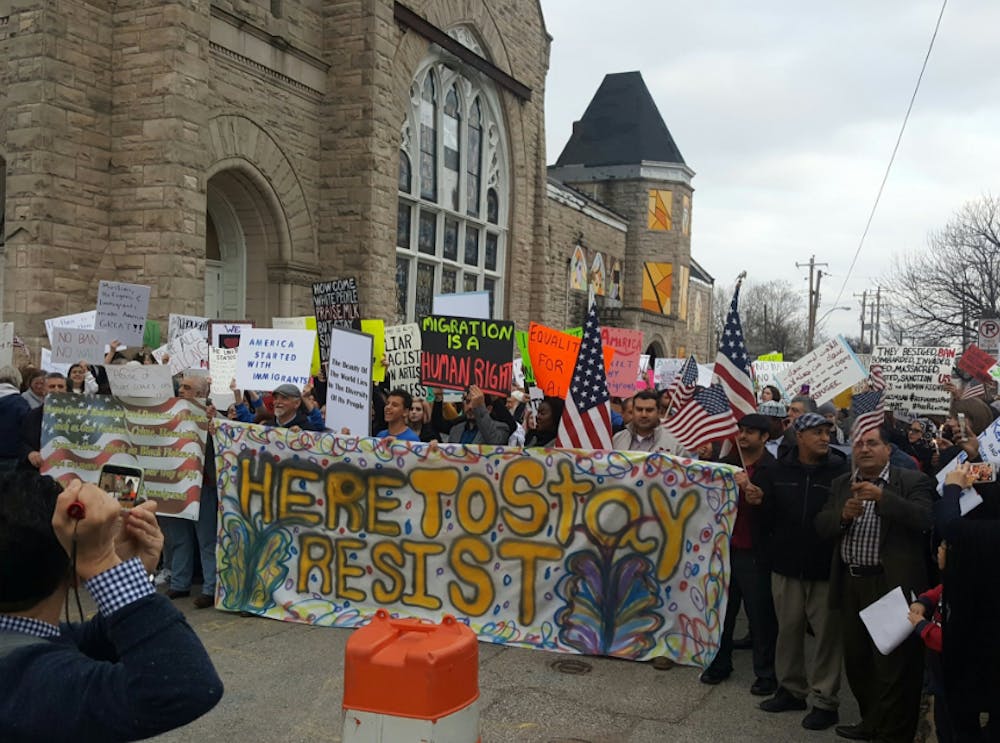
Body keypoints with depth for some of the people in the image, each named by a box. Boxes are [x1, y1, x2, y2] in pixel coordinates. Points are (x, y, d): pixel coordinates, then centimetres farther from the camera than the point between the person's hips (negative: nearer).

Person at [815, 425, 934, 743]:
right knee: (856, 661, 15)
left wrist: (882, 496, -28)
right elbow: (821, 527, 7)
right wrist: (843, 514, -13)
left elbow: (924, 519, -19)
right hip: (851, 584, 6)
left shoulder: (912, 481, -4)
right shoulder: (841, 484, 12)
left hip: (891, 585, -6)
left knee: (894, 666, 0)